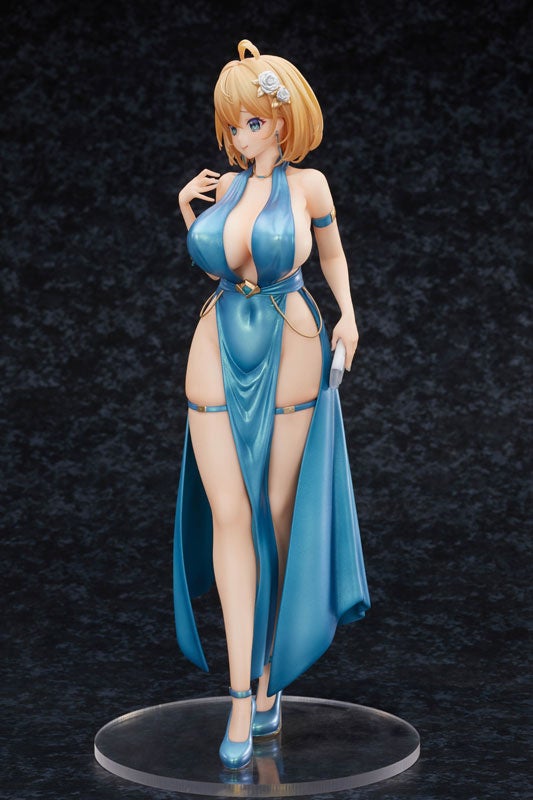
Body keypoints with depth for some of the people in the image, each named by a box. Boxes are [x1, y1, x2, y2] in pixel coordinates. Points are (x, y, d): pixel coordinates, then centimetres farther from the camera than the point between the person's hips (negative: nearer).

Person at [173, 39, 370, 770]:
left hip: (288, 358, -2)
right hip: (218, 358, 3)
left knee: (279, 514, 5)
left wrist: (348, 313, 0)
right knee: (229, 518, -3)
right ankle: (242, 693, -1)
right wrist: (187, 213, 6)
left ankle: (271, 670, 21)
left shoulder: (308, 185, -2)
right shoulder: (225, 186, 6)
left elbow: (332, 252, 13)